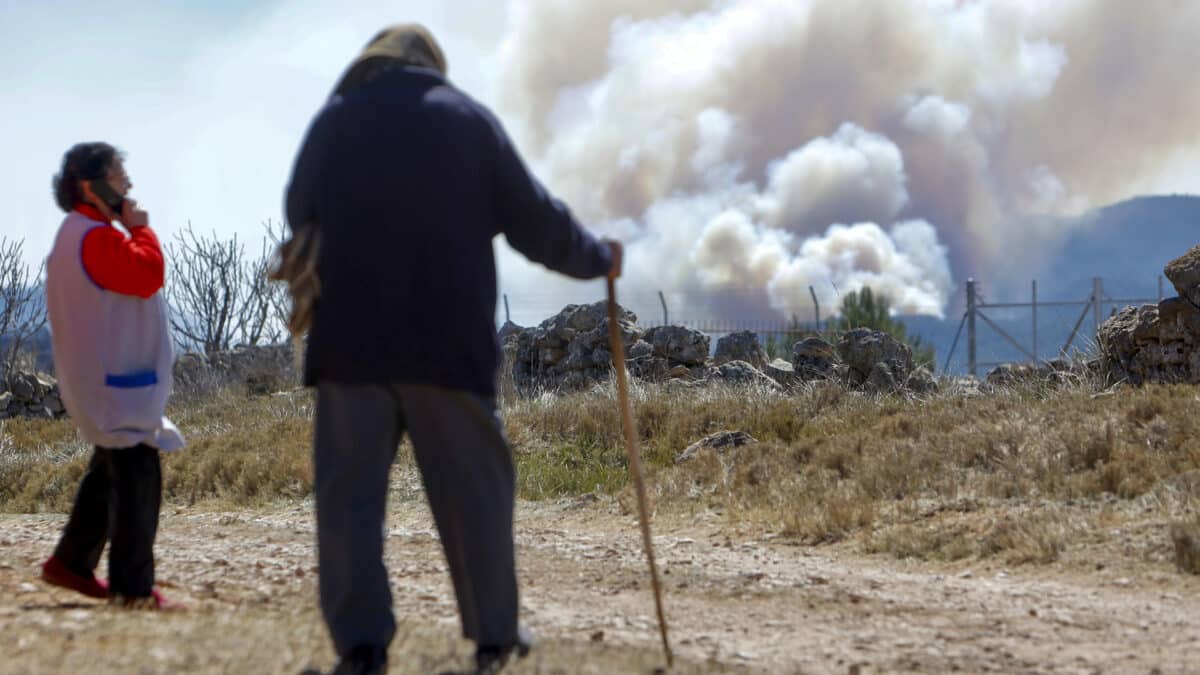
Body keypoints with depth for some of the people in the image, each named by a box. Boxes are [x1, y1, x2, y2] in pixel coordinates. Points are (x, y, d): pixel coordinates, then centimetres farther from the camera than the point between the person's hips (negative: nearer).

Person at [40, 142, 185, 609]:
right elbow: (148, 273, -26)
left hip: (105, 380, 11)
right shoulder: (95, 237, -17)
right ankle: (132, 587, -10)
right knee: (138, 479, -11)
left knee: (111, 473, 20)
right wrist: (140, 228, -14)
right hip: (114, 381, -11)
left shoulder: (79, 235, 18)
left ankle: (71, 563, 26)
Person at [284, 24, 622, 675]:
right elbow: (534, 219, 5)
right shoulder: (468, 118, 5)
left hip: (349, 339, 1)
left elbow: (299, 222, 19)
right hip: (447, 339, -1)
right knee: (473, 490, 9)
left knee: (350, 489, 1)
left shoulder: (330, 122, 9)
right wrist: (598, 258, 22)